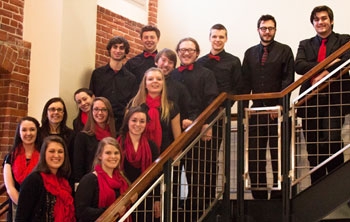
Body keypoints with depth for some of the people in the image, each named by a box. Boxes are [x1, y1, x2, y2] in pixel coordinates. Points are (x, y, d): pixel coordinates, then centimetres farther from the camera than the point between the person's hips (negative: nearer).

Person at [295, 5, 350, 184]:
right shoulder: (305, 45, 17)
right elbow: (299, 66, -1)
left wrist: (324, 75, -17)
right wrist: (326, 65, -12)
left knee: (332, 139, -20)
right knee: (313, 148, 5)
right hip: (311, 101, 3)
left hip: (334, 100, -3)